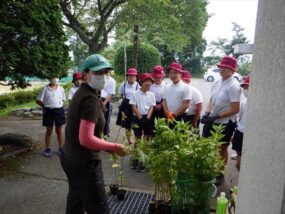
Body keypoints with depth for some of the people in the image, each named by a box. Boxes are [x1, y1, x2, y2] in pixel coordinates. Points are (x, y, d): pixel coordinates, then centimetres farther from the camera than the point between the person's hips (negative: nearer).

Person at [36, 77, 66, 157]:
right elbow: (38, 100, -2)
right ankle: (47, 149, 23)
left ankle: (60, 148, 23)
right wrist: (46, 106, -2)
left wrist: (58, 105, 1)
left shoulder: (61, 89, 5)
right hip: (48, 111, -2)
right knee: (49, 131, 9)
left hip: (59, 110, 2)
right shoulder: (45, 89, -3)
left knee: (59, 131, 11)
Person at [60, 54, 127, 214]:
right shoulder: (91, 99, -22)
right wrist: (114, 147, -17)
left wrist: (106, 146, 15)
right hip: (84, 163, -10)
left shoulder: (81, 93, 10)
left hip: (72, 158, 10)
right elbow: (86, 139, -28)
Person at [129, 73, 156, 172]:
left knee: (147, 139, 5)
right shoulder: (135, 93, -5)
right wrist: (140, 117, -14)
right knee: (137, 138, 9)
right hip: (138, 118, -2)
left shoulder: (151, 95, 3)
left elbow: (151, 108, 0)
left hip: (148, 118, 2)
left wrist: (147, 117, -14)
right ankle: (136, 158, 24)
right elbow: (134, 107, -7)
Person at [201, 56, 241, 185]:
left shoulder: (234, 86, -18)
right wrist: (207, 113, -7)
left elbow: (235, 110, -20)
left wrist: (216, 116, -19)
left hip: (225, 123, -6)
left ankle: (220, 175, 33)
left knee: (222, 149, 12)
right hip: (212, 121, 7)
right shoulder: (216, 83, 3)